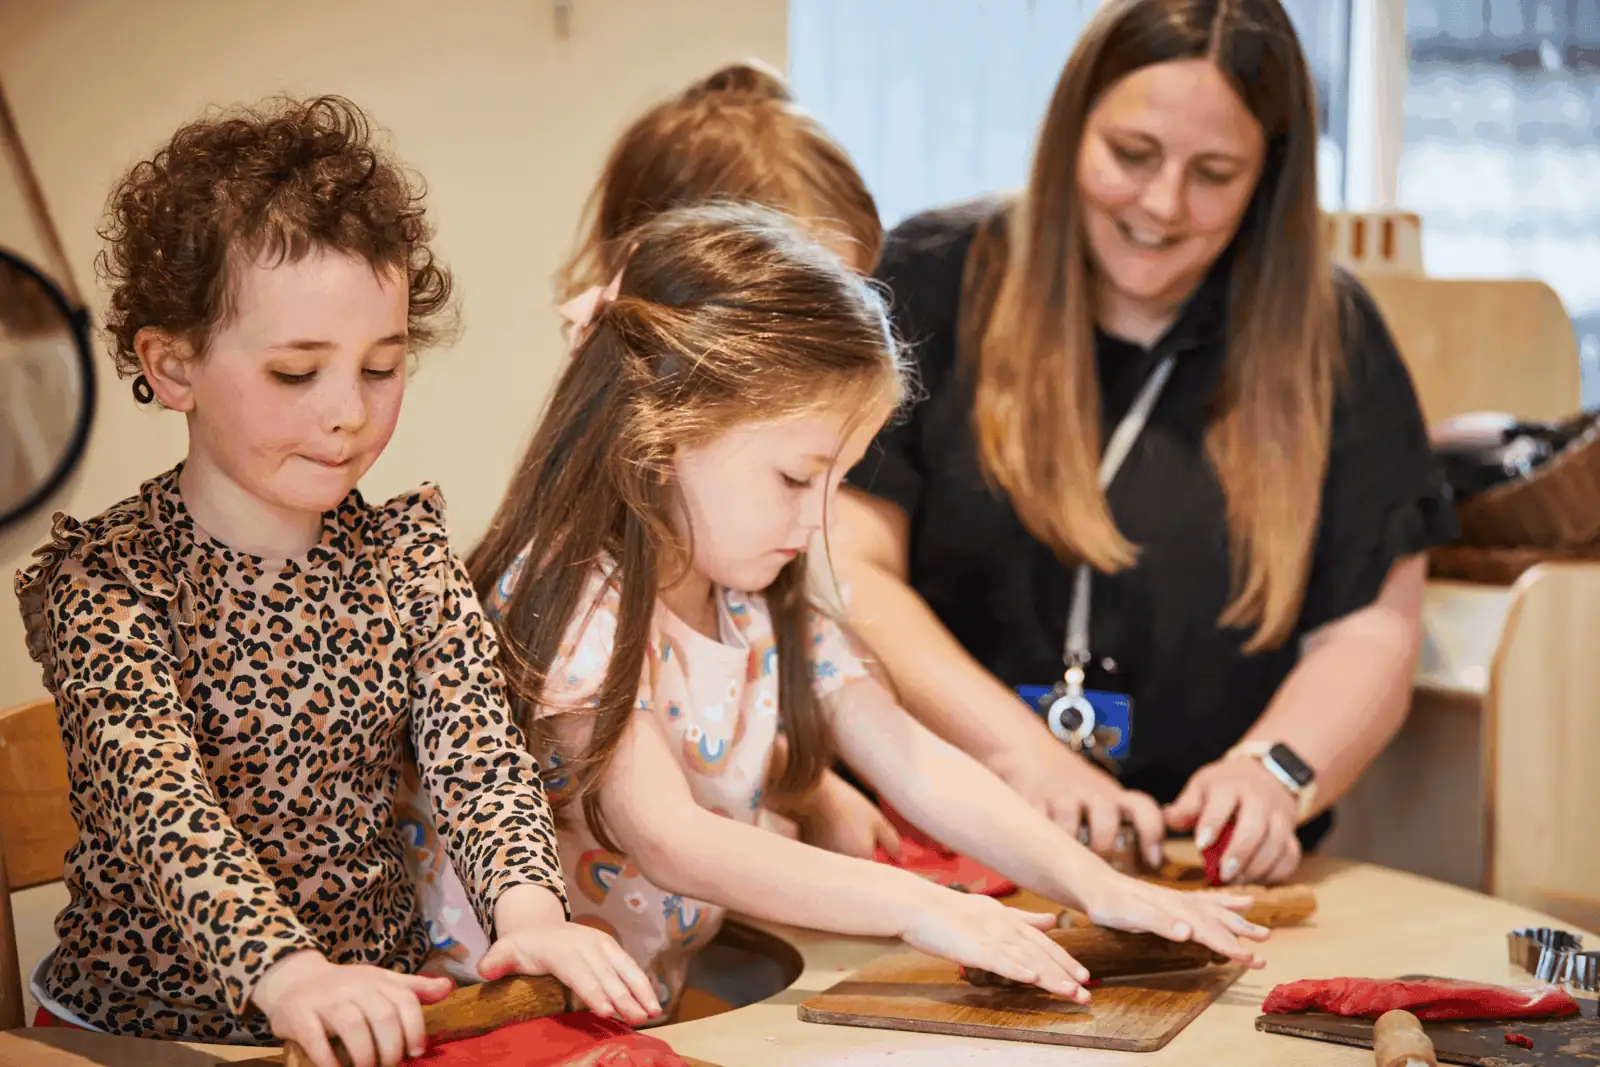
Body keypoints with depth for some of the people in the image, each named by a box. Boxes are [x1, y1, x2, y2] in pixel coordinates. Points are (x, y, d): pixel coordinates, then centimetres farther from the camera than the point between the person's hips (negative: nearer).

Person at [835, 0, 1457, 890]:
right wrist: (1022, 754, -17)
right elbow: (845, 567, -4)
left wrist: (1276, 772, -14)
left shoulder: (1330, 337, 10)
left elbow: (1372, 629, 7)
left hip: (1210, 875, 1)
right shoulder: (933, 282, 4)